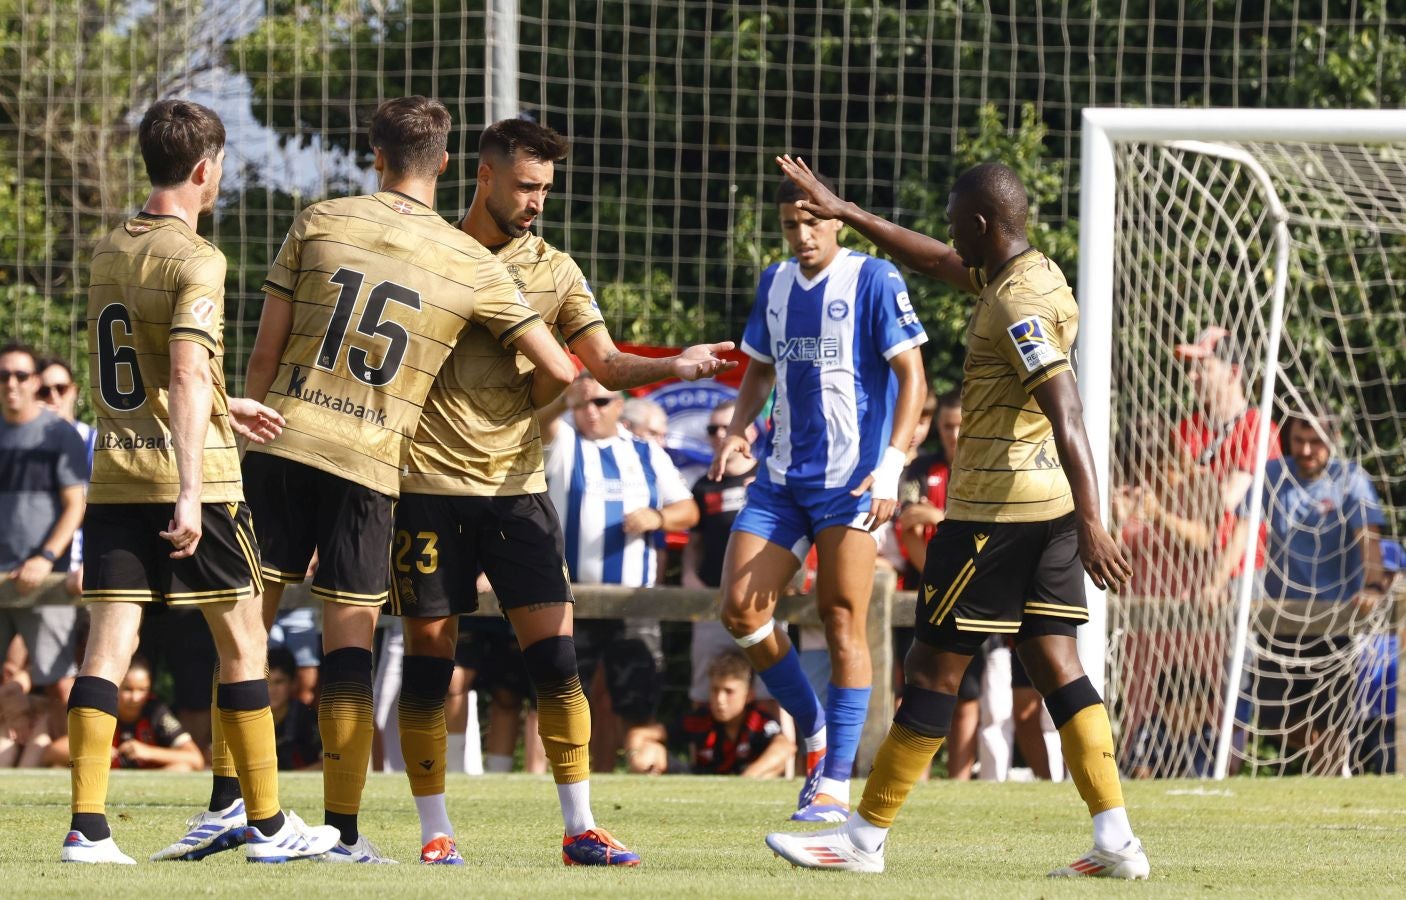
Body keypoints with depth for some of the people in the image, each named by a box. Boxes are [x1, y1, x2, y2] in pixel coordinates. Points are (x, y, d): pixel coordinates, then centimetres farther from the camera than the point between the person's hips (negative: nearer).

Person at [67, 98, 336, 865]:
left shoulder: (108, 251, 13)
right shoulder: (194, 261, -11)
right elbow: (187, 376, -22)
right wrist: (189, 493, -27)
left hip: (113, 478, 6)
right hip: (189, 480, -6)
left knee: (106, 645, -1)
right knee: (241, 639, 7)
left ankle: (87, 828, -11)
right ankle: (266, 823, 14)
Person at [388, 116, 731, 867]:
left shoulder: (554, 270, 7)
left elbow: (606, 362, -1)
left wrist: (675, 368, -19)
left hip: (516, 487, 2)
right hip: (429, 483, -2)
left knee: (554, 652, -6)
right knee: (428, 650, 0)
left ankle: (579, 829, -2)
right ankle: (435, 831, 10)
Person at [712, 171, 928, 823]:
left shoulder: (873, 281, -6)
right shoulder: (775, 284, 12)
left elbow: (911, 378, -8)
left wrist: (891, 466, -17)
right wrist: (738, 428, 4)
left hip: (851, 482, -6)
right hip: (781, 477, 6)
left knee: (842, 622, -6)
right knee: (740, 608, -5)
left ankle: (834, 785, -3)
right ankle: (815, 732, 15)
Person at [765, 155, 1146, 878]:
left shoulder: (1016, 302, -17)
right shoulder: (1034, 274, 12)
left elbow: (1066, 412, -25)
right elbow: (937, 263, 29)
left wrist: (1090, 523, -31)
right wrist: (844, 213, 32)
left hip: (993, 506, -9)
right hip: (1049, 499, 9)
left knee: (933, 667, -2)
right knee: (1053, 663, 5)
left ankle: (866, 837, 4)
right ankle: (1116, 840, -3)